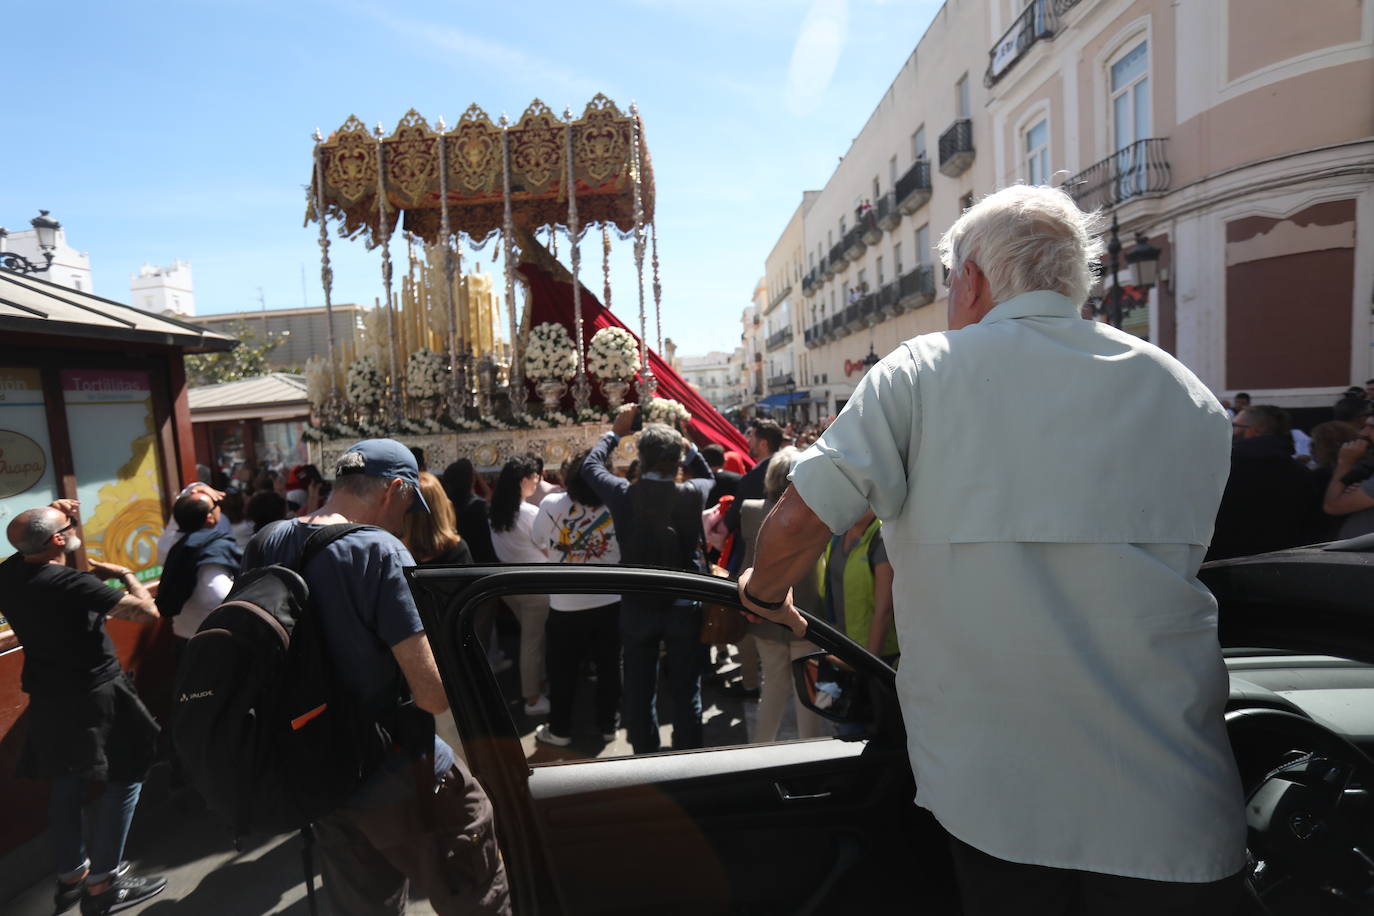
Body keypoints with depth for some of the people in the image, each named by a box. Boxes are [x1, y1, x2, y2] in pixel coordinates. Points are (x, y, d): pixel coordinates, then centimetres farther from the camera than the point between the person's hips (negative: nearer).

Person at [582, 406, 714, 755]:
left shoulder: (624, 494, -14)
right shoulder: (692, 494, -14)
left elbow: (591, 465, 7)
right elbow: (707, 476, 12)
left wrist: (616, 430, 17)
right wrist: (684, 443, 8)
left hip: (637, 608, 1)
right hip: (685, 608, 0)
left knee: (639, 691, 15)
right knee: (686, 693, 12)